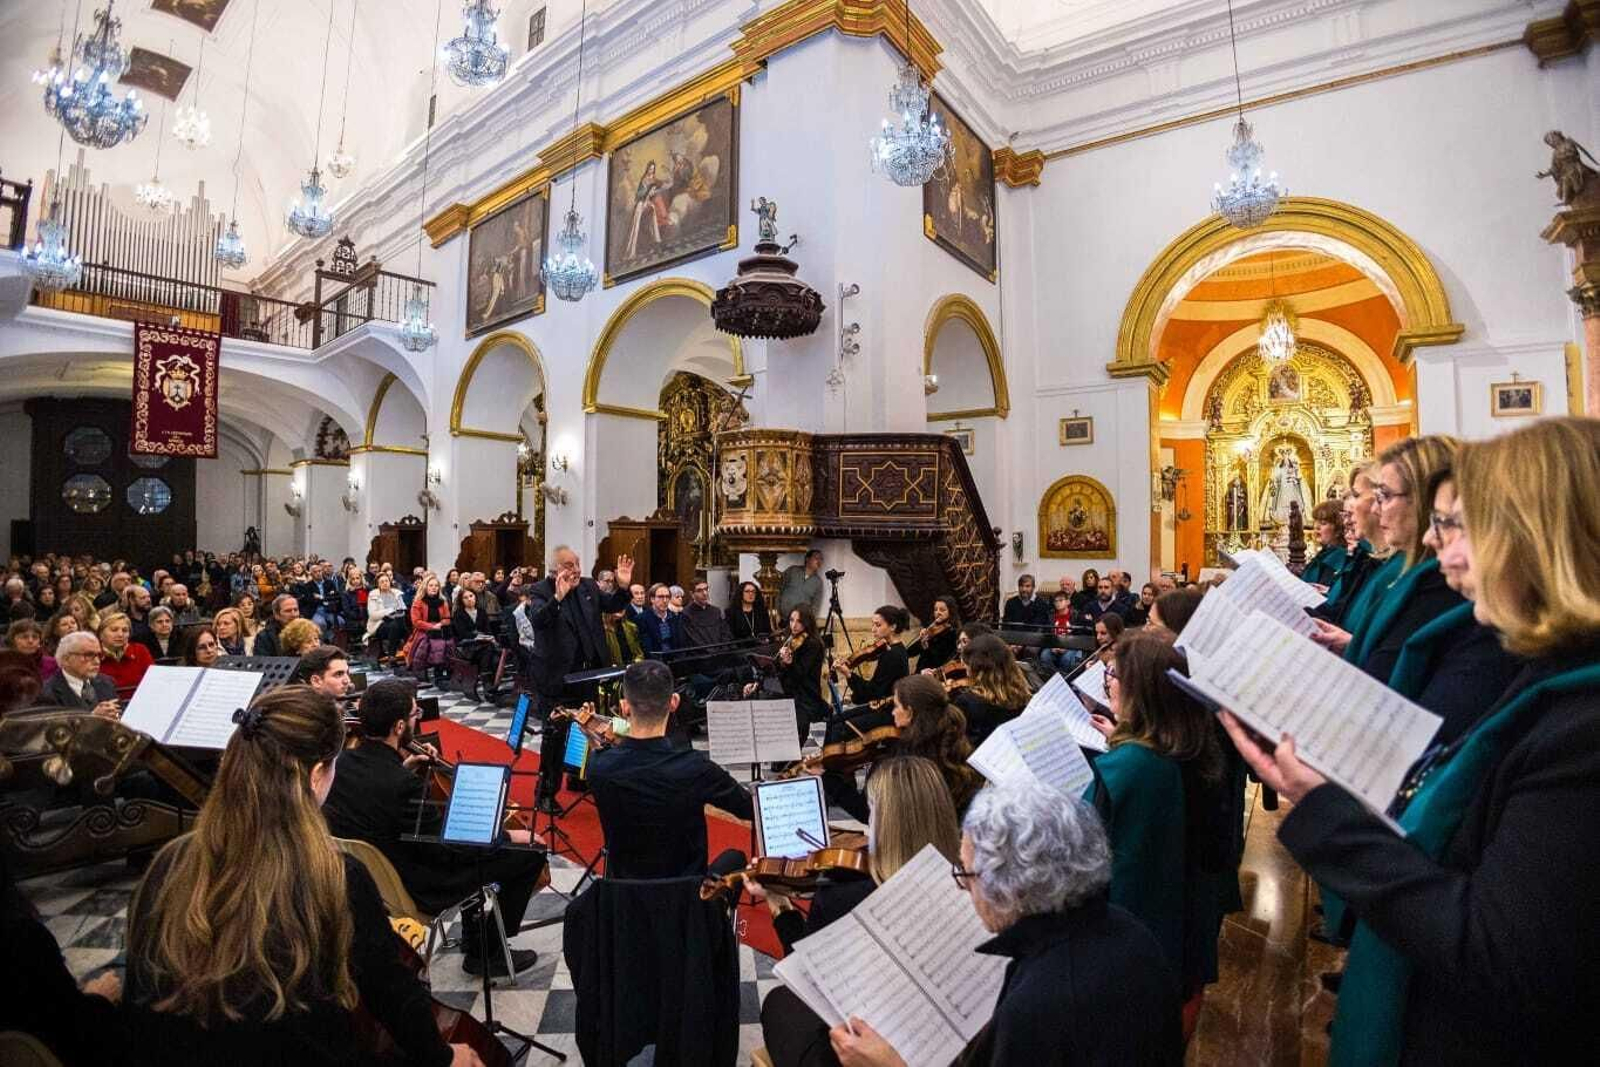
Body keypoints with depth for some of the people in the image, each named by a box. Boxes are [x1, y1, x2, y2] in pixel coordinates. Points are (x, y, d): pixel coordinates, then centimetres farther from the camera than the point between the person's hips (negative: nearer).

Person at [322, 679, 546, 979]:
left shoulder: (344, 761, -8)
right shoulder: (402, 785, -32)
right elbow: (451, 850, -22)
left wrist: (405, 768, 3)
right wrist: (508, 836, -10)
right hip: (412, 891, -9)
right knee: (530, 854, -6)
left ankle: (474, 932, 37)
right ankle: (486, 951, 13)